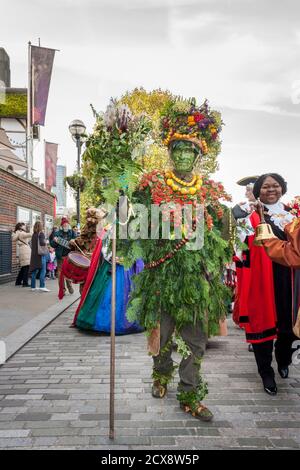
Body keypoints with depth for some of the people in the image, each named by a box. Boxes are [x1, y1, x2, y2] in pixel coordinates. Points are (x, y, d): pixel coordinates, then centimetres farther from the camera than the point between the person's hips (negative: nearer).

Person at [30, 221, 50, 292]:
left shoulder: (34, 234, 12)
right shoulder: (41, 233, -7)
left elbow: (32, 244, 16)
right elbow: (42, 242, -21)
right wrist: (45, 244, -3)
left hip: (34, 254, 7)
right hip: (40, 254, -7)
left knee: (34, 271, 10)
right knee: (43, 270, -6)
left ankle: (33, 286, 14)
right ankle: (42, 286, -13)